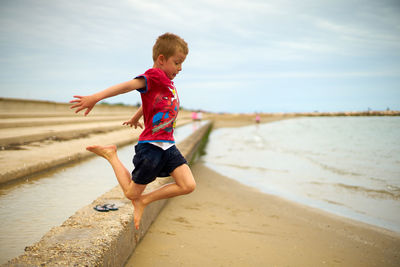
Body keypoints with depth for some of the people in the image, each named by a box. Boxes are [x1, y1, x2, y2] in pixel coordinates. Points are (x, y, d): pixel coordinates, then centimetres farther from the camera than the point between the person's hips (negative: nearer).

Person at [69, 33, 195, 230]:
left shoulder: (167, 80, 15)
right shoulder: (155, 75, -11)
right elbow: (129, 85, -29)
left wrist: (136, 117, 49)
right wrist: (96, 97, -42)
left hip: (168, 145, 8)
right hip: (150, 145, -8)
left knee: (188, 186, -7)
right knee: (131, 193, 5)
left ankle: (144, 200, 8)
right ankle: (111, 155, 24)